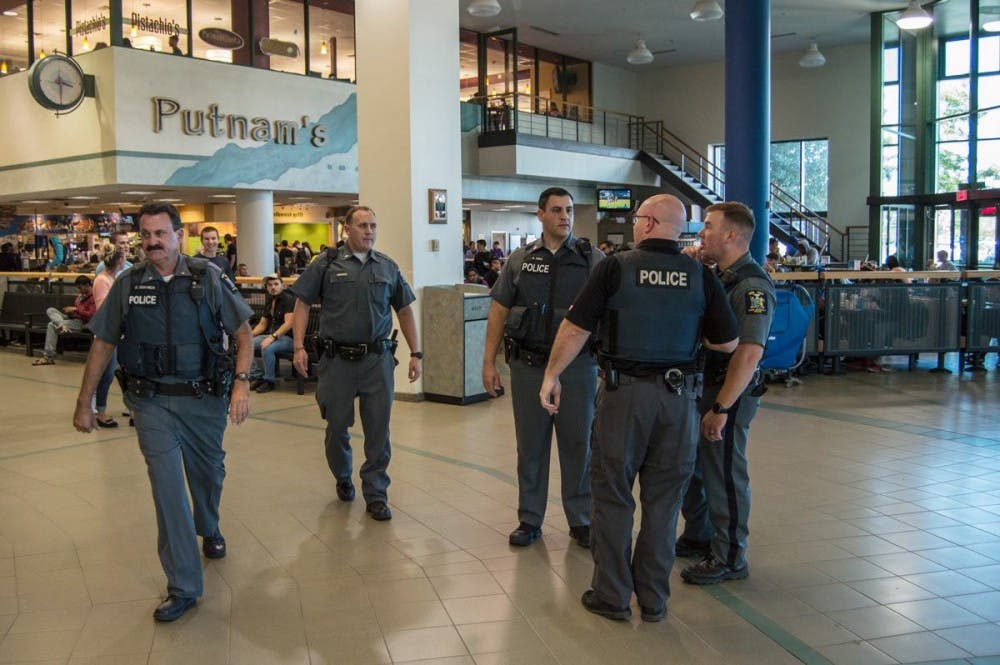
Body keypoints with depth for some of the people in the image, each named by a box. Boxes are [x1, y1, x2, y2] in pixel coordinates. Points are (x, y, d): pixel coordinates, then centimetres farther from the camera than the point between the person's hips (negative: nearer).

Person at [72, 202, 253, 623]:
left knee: (208, 473, 19)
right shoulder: (128, 284, -1)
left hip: (205, 398, 0)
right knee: (167, 488, -7)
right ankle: (183, 588, 1)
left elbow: (242, 333, -2)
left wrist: (241, 383, -14)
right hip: (152, 402, 0)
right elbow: (103, 344, 6)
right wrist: (84, 403, 7)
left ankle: (209, 530, 51)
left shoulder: (208, 278, -6)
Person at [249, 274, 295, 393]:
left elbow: (288, 323, -19)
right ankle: (256, 376, -3)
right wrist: (249, 334, 0)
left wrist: (272, 337, -28)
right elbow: (262, 324, 18)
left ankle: (269, 381, -15)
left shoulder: (288, 299, -10)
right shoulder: (269, 301, 14)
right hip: (271, 335, 8)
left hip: (287, 337, -8)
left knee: (267, 348, -34)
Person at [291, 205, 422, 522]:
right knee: (337, 425, 12)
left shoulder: (388, 267, 8)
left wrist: (416, 353, 8)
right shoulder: (327, 264, 0)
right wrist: (299, 347, -10)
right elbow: (302, 304, 1)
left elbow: (405, 310, 12)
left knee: (378, 430, 1)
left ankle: (376, 494, 13)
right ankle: (342, 478, 37)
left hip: (378, 359, 1)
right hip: (337, 359, -1)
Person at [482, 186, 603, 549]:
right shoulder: (520, 260, 5)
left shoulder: (593, 260, 1)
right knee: (530, 445, 10)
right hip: (528, 365, 1)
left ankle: (581, 522, 21)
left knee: (578, 445, 7)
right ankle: (529, 520, 23)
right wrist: (489, 362, 1)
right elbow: (498, 311, 6)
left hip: (577, 366, -1)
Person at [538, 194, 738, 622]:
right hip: (679, 395, 3)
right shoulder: (701, 276, 1)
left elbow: (575, 330, -6)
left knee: (612, 494, 9)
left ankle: (611, 596, 16)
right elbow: (728, 343, 5)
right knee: (663, 499, 12)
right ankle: (654, 599, 21)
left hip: (625, 391, -3)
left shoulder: (616, 268, -6)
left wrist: (552, 375, 6)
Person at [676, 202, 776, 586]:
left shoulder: (752, 285, -20)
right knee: (689, 466, 20)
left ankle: (729, 559, 16)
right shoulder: (715, 276, 10)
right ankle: (698, 537, 38)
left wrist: (721, 408, -27)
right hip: (699, 385, 10)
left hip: (729, 394, -10)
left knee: (724, 475, 1)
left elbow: (750, 354, -27)